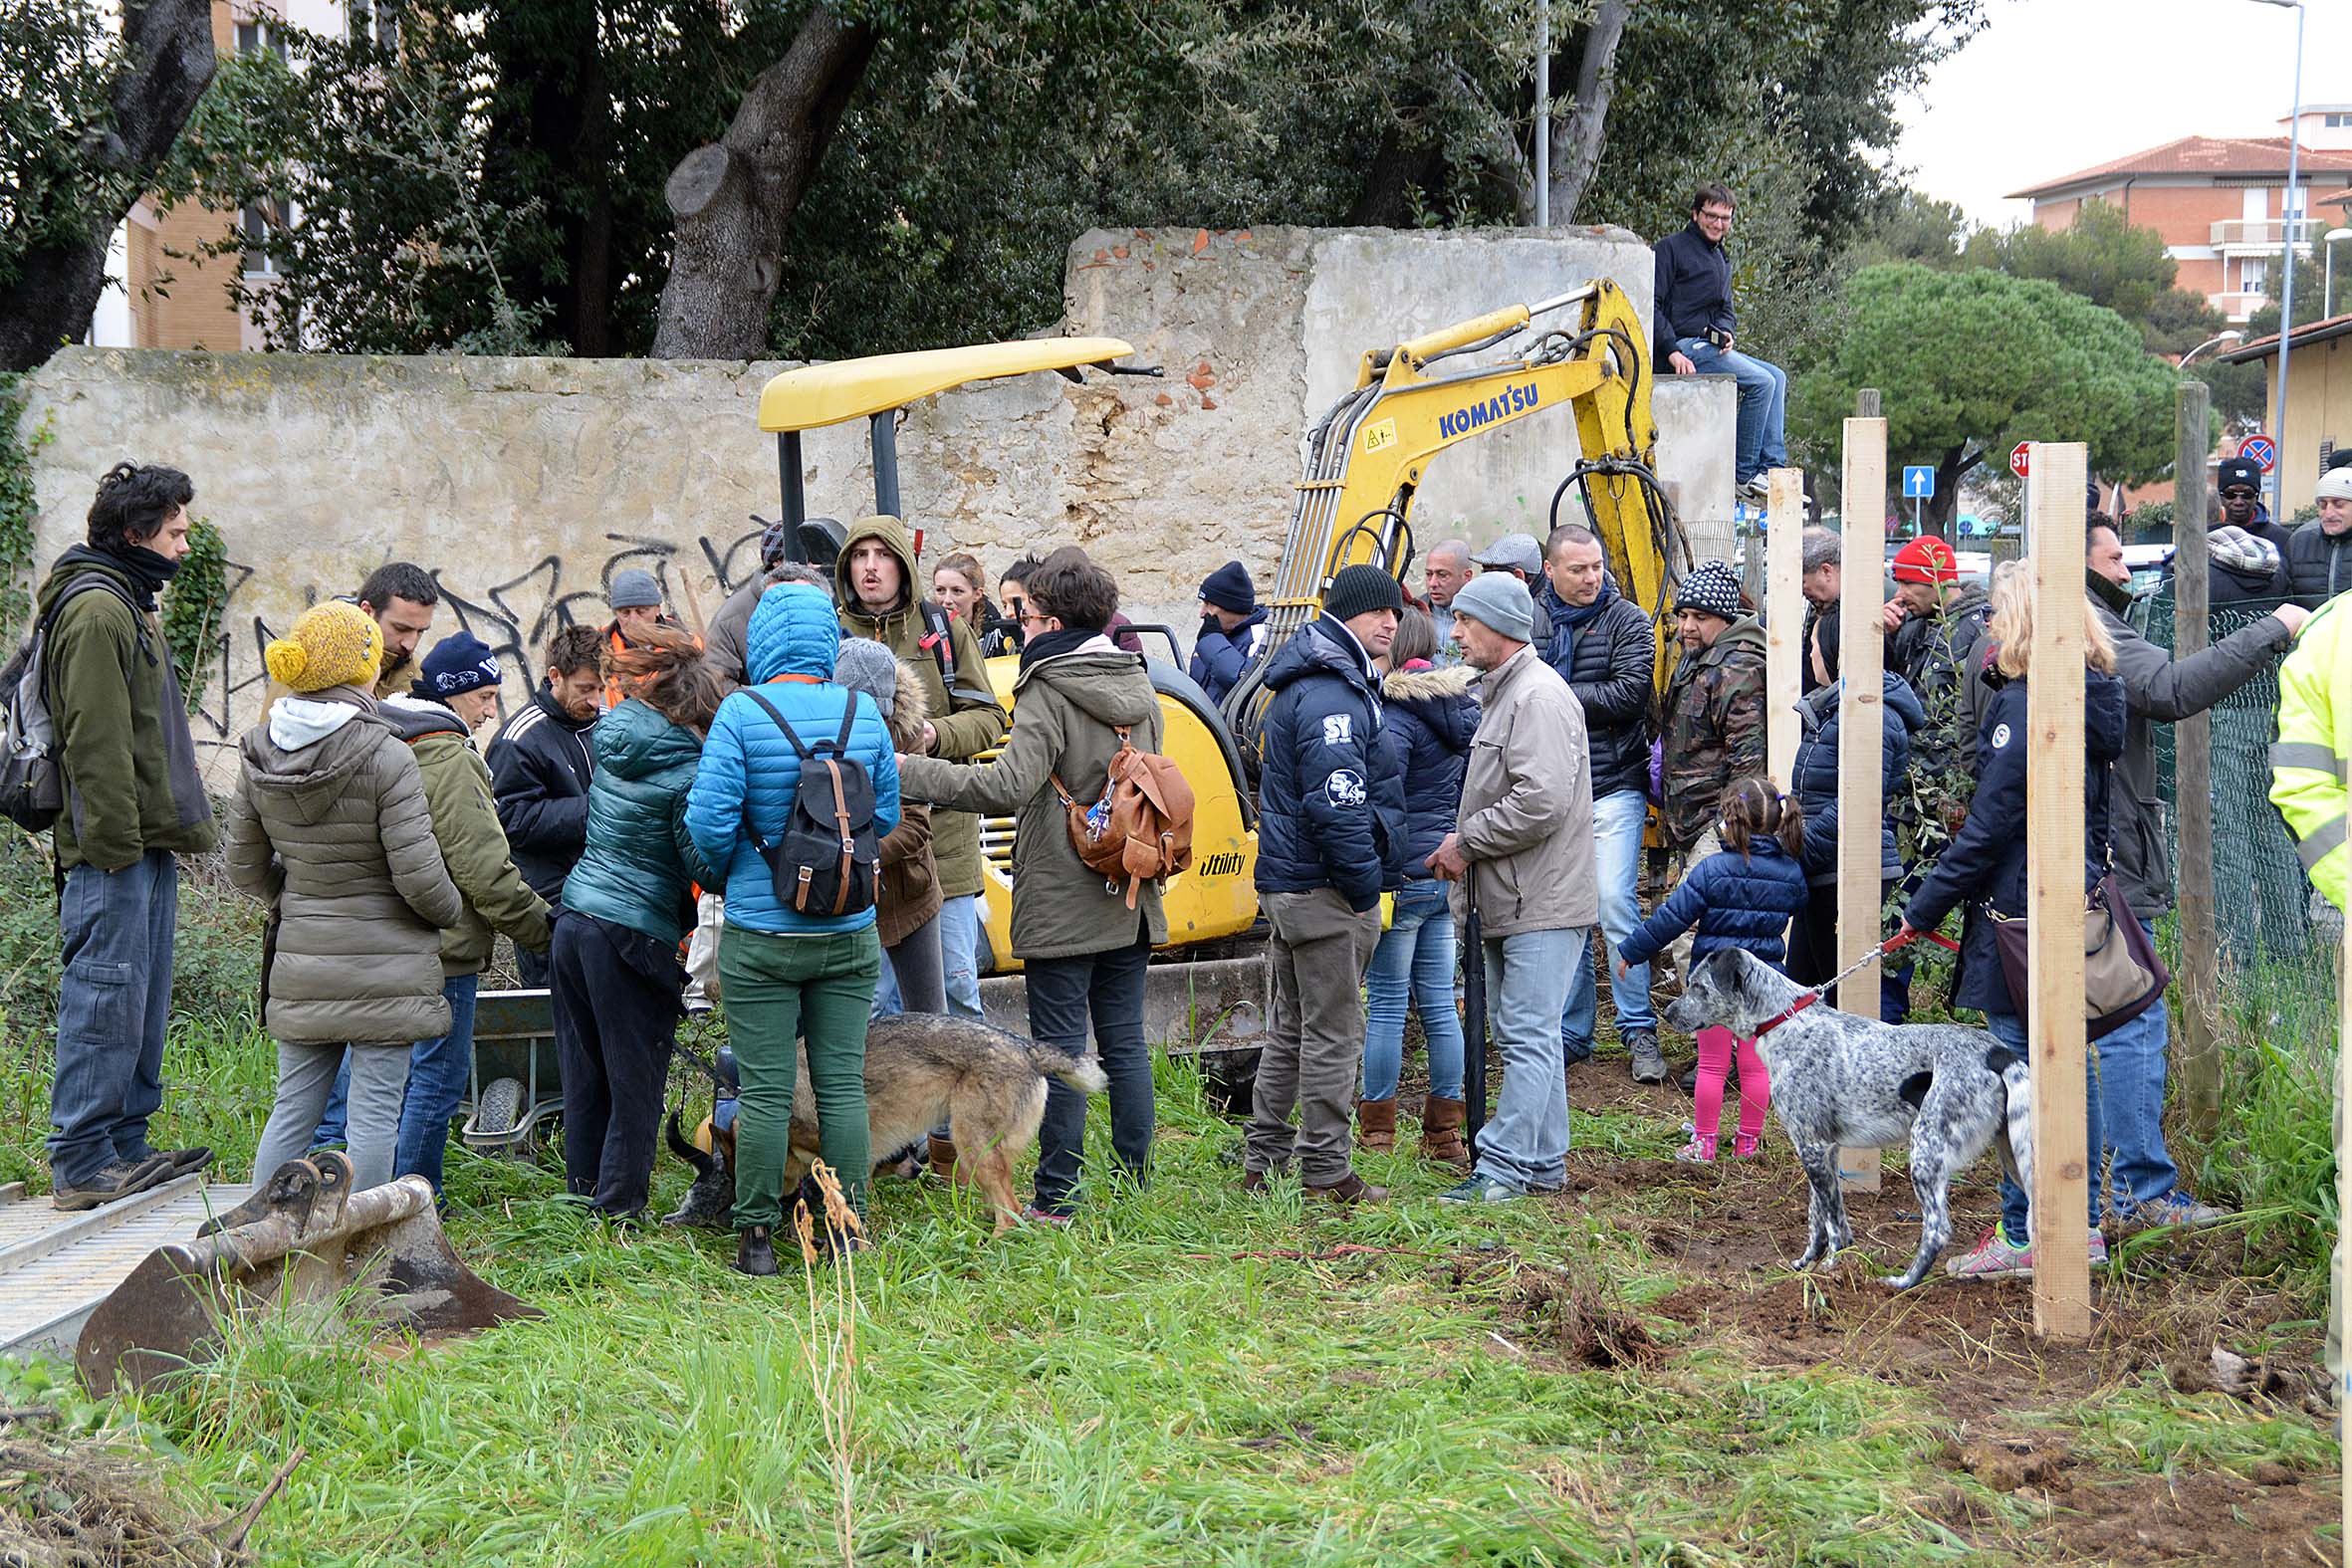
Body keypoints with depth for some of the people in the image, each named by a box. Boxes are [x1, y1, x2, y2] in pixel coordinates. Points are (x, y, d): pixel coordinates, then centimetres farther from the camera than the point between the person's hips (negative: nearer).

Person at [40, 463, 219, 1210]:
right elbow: (95, 741, -19)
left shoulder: (128, 606, 20)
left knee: (143, 1003, 13)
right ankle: (80, 1163, -5)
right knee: (106, 997, -8)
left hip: (145, 844, 11)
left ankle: (125, 1147, 20)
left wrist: (171, 829, 20)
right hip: (114, 849, -11)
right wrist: (117, 843, -21)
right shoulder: (96, 611, -13)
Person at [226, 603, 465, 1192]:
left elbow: (243, 863, 11)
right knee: (375, 1110, 0)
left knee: (293, 1106, 14)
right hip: (384, 965, -6)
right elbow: (418, 874, -16)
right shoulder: (385, 757, -16)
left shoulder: (259, 755, 2)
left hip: (301, 961, 6)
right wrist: (452, 909, 4)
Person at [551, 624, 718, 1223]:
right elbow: (706, 868, -14)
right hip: (636, 937, -7)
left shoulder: (614, 740, 5)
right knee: (635, 1085, 4)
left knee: (585, 1078, 16)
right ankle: (616, 1212, 7)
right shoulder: (687, 771, -14)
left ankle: (582, 1194, 25)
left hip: (575, 921, 7)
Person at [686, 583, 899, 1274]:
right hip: (848, 933, 3)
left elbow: (710, 824, -14)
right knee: (843, 1086, 9)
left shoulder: (742, 713, -12)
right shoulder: (865, 714, -1)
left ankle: (757, 1236, 9)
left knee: (764, 1091, 3)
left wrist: (727, 875, 7)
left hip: (759, 937, -3)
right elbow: (886, 818, 6)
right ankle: (849, 1231, 14)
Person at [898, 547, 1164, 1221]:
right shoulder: (1139, 686, 10)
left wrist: (909, 771, -19)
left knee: (1059, 1048, -3)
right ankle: (1135, 1183, 16)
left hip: (1061, 905, -7)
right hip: (1130, 902, 7)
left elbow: (1008, 788, -25)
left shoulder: (1049, 692, -15)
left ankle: (1056, 1199, 0)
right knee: (1125, 1042, 12)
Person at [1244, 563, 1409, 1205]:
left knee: (1292, 1029, 17)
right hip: (1325, 890, -11)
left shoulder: (1307, 685, 17)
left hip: (1289, 882, 11)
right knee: (1334, 1033, -3)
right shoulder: (1331, 695, -19)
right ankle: (1325, 1171, 2)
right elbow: (1336, 804, -25)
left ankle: (1264, 1159, 23)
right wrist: (1365, 889, -18)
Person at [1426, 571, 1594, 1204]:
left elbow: (1541, 802, -25)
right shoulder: (1501, 693, 18)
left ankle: (1502, 1166, -8)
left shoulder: (1539, 698, -16)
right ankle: (1543, 1163, 21)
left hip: (1542, 904, -11)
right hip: (1508, 902, 11)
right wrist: (1462, 847, 7)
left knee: (1528, 1038, -8)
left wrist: (1465, 842, -15)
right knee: (1517, 1036, 14)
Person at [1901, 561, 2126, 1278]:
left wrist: (1924, 909, -10)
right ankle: (2082, 1227, 20)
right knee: (2072, 1064, 14)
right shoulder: (2094, 700, 9)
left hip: (2020, 914, -9)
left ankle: (2021, 1236, 4)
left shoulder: (2023, 706, -17)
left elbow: (1989, 825, -18)